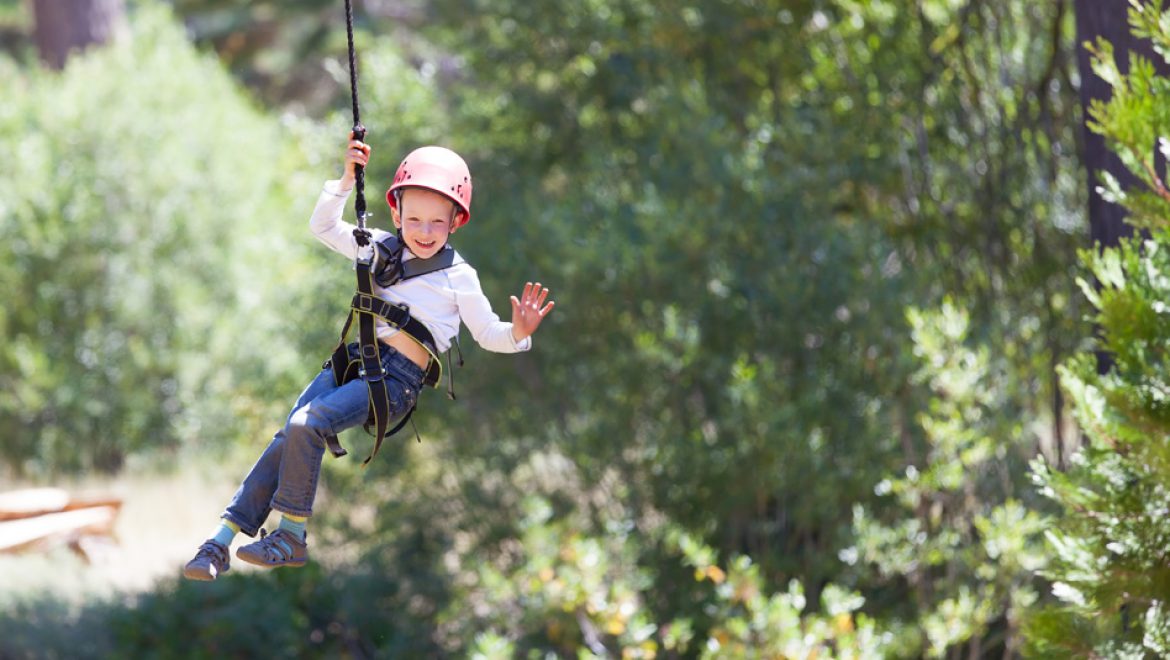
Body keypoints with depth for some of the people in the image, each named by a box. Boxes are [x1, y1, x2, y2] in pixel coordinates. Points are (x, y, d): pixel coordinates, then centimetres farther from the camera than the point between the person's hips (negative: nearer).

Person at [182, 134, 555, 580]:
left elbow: (487, 334, 2)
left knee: (307, 426, -25)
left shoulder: (458, 276, 0)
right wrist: (346, 181, 3)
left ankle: (292, 537, -15)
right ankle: (221, 541, -13)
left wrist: (518, 334, -19)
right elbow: (323, 227, 16)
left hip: (398, 379, -5)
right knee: (290, 437, -12)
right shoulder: (380, 247, 13)